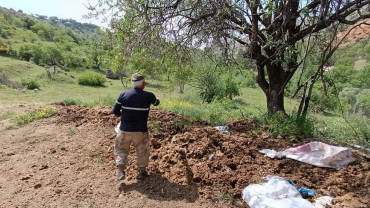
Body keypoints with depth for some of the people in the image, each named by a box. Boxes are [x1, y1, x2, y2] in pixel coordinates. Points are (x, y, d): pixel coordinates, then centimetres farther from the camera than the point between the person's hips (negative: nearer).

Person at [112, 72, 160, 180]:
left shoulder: (123, 94, -8)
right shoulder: (148, 96, -11)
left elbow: (115, 111, -3)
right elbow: (156, 103, 12)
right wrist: (157, 99, 35)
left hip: (125, 129, 1)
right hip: (141, 130, -1)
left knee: (121, 149, 22)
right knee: (142, 151, 20)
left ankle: (121, 171, 13)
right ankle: (142, 171, 29)